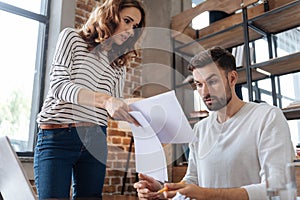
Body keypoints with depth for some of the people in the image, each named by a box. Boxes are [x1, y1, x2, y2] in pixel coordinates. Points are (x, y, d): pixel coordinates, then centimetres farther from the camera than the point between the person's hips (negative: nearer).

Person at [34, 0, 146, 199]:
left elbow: (116, 108, 8)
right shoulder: (72, 37, 4)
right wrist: (104, 99, -26)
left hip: (96, 140, 4)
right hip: (58, 136, -4)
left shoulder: (119, 64, 16)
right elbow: (59, 85, -11)